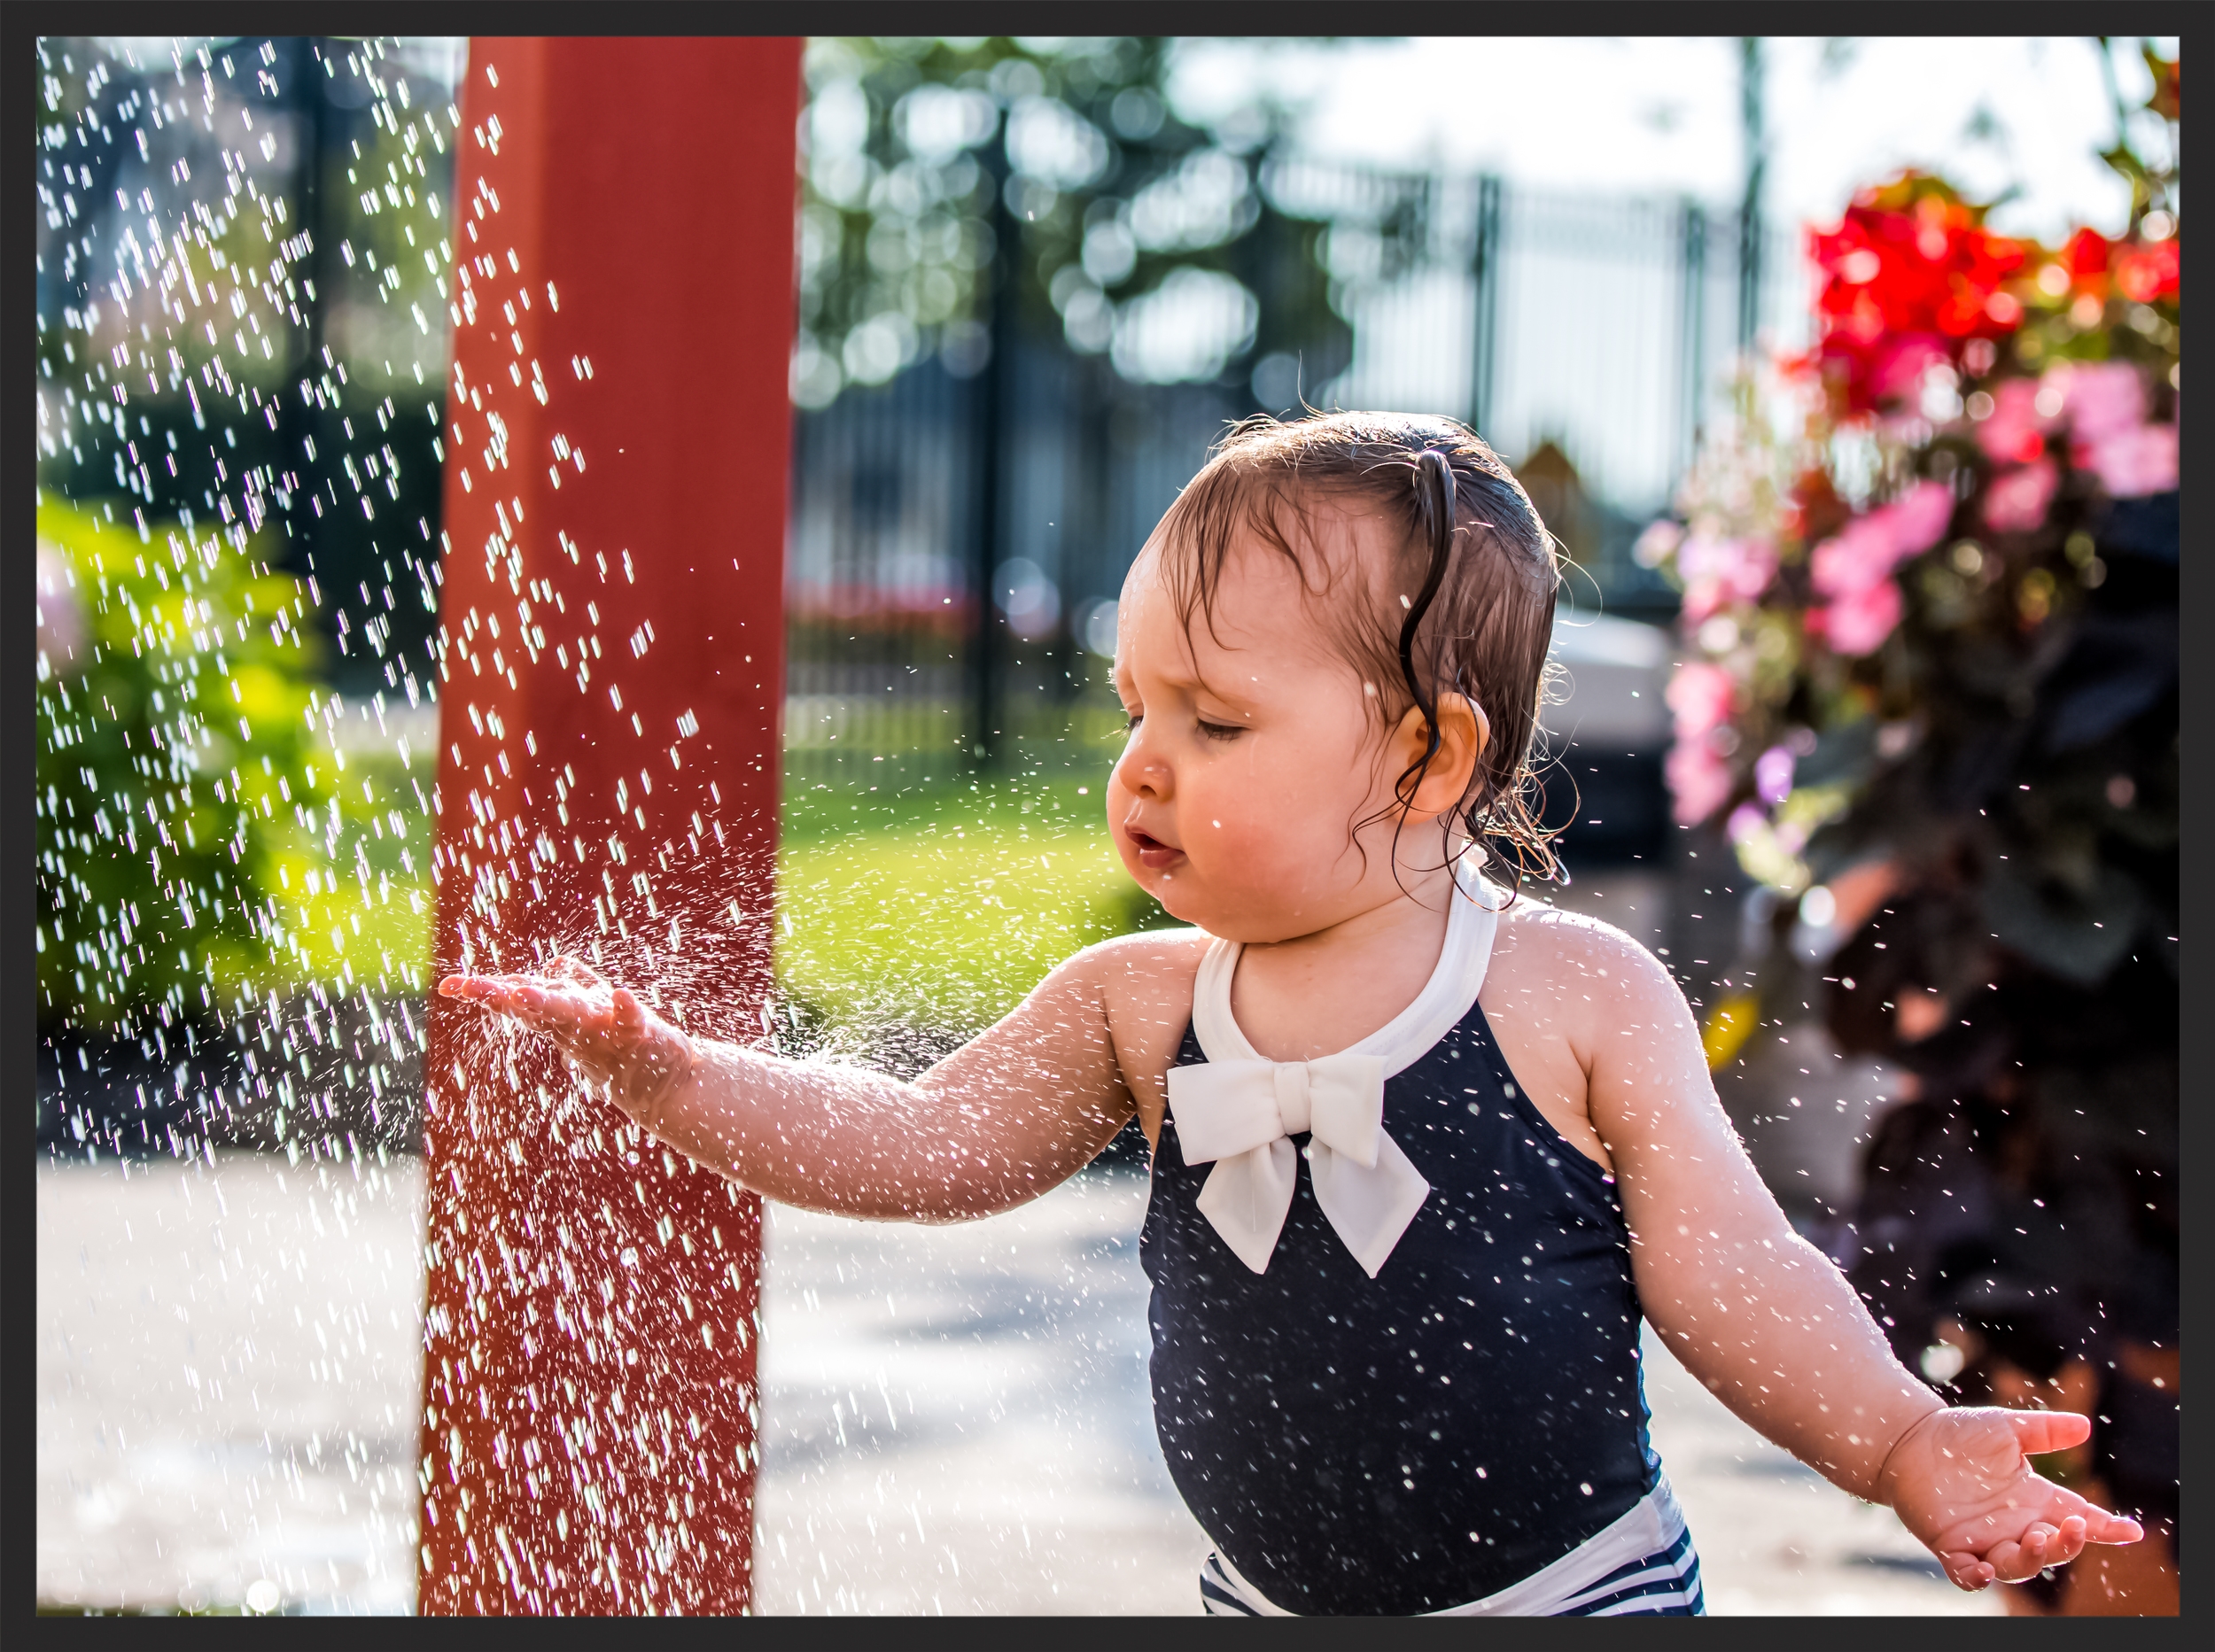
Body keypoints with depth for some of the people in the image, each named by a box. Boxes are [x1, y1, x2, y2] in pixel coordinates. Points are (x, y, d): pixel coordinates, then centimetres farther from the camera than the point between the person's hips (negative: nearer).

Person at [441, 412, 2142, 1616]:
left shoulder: (1574, 999, -11)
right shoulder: (1141, 1008, 0)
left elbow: (1730, 1270, -9)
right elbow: (930, 1145, 7)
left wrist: (1909, 1442, -22)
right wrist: (668, 1073, -3)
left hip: (1574, 1596, -4)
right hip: (1268, 1602, 4)